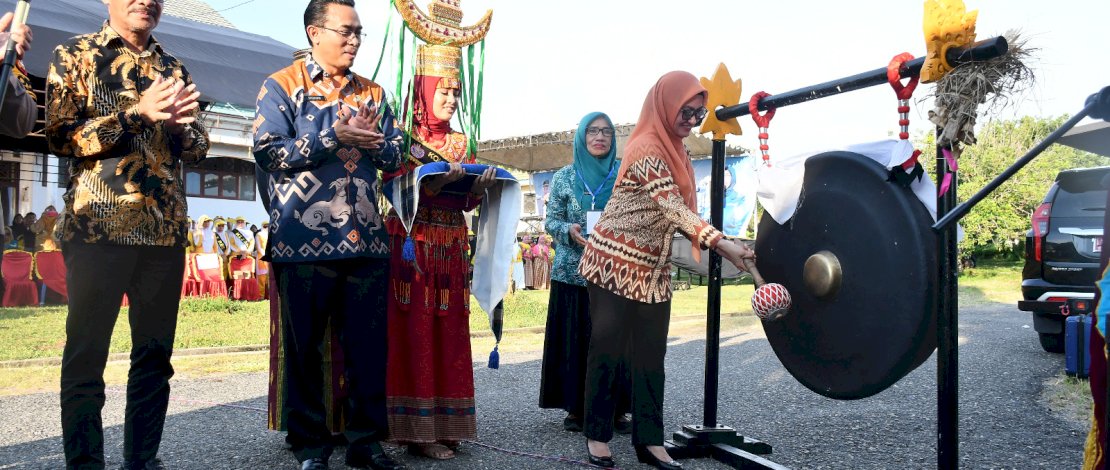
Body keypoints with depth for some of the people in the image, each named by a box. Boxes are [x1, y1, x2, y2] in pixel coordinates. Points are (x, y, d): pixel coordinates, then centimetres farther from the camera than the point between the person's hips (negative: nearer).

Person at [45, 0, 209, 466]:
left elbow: (197, 149, 14)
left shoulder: (173, 68, 16)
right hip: (99, 224, -4)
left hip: (166, 228, 4)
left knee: (155, 352, 8)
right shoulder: (75, 54, 4)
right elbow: (60, 135, -6)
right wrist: (138, 114, -15)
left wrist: (180, 122, -8)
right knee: (86, 353, 3)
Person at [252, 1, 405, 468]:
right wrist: (336, 137, -13)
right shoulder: (281, 86, 2)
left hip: (365, 238, 4)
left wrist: (366, 140, -10)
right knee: (304, 347, 6)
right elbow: (268, 151, -10)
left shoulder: (372, 93, 16)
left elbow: (393, 155, 11)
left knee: (368, 343, 6)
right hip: (304, 239, -3)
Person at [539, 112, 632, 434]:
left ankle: (616, 409, 9)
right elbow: (550, 221, 7)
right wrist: (569, 231, -13)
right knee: (573, 341, 1)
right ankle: (575, 408, 13)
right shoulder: (564, 177, 8)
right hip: (572, 272, 0)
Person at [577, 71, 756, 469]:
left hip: (653, 268, 8)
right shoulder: (647, 148, -18)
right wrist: (721, 244, -36)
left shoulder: (674, 149, 10)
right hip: (615, 263, -8)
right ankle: (597, 435, 15)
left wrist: (705, 240, 6)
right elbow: (673, 209, -28)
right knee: (607, 349, 2)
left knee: (651, 353, 7)